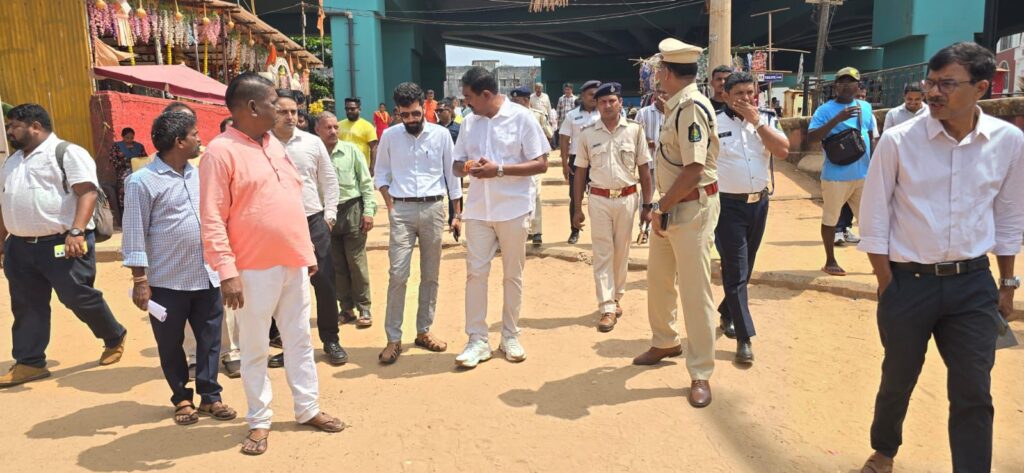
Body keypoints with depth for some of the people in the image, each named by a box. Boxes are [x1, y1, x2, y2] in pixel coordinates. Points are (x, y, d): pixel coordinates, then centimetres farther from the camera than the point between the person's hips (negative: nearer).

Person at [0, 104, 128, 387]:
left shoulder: (67, 153, -7)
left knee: (79, 298, -2)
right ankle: (29, 363, 18)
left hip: (62, 243, -8)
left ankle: (115, 338, 20)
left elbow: (87, 193, -17)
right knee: (26, 307, 9)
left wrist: (76, 231, -27)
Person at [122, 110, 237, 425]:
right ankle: (182, 399, 25)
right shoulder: (143, 181, -10)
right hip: (167, 281, -5)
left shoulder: (199, 174, 8)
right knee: (170, 344, 9)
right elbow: (134, 233, -10)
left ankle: (210, 396, 21)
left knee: (210, 339, 9)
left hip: (207, 276, 5)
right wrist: (140, 280, -12)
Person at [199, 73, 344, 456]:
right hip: (255, 270, -7)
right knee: (255, 349, 7)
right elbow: (212, 219, -16)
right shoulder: (221, 151, -12)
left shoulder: (274, 144, 12)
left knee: (299, 340, 14)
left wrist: (308, 252, 16)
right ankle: (259, 421, 21)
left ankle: (308, 409, 27)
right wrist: (227, 272, -21)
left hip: (294, 264, 7)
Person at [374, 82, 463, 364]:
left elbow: (452, 175, 5)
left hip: (433, 208, 1)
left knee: (431, 275, 9)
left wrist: (457, 214, 4)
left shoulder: (441, 134, 1)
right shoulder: (389, 136, 2)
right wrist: (391, 206, -4)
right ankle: (393, 338, 0)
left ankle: (424, 331, 21)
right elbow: (381, 174, 8)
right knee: (398, 275, -7)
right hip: (402, 209, -1)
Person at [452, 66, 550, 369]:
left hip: (513, 208, -3)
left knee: (513, 275, 8)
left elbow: (541, 164, -9)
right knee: (475, 273, 0)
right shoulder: (469, 122, 7)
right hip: (478, 210, 4)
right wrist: (466, 168, -13)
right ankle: (477, 340, 9)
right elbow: (457, 164, 12)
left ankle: (510, 336, 22)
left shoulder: (521, 118, -7)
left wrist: (499, 169, -19)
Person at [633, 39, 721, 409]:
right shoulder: (676, 105, 11)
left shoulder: (690, 108, -19)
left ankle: (701, 374, 8)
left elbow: (693, 171, -26)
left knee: (695, 291, -3)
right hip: (670, 207, 10)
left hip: (692, 207, -10)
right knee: (658, 278, 21)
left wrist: (661, 208, -17)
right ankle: (665, 342, 42)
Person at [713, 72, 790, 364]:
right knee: (735, 271, -5)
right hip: (728, 205, -5)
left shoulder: (767, 119, 5)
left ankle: (727, 314, 37)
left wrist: (756, 121, -12)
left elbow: (783, 151, -10)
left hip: (759, 203, 5)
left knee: (746, 268, 17)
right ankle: (744, 337, 0)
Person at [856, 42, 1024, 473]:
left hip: (974, 284, 1)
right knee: (898, 380, 16)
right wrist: (888, 285, -6)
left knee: (974, 394, 5)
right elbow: (873, 218, -6)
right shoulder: (899, 140, -12)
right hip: (908, 281, -1)